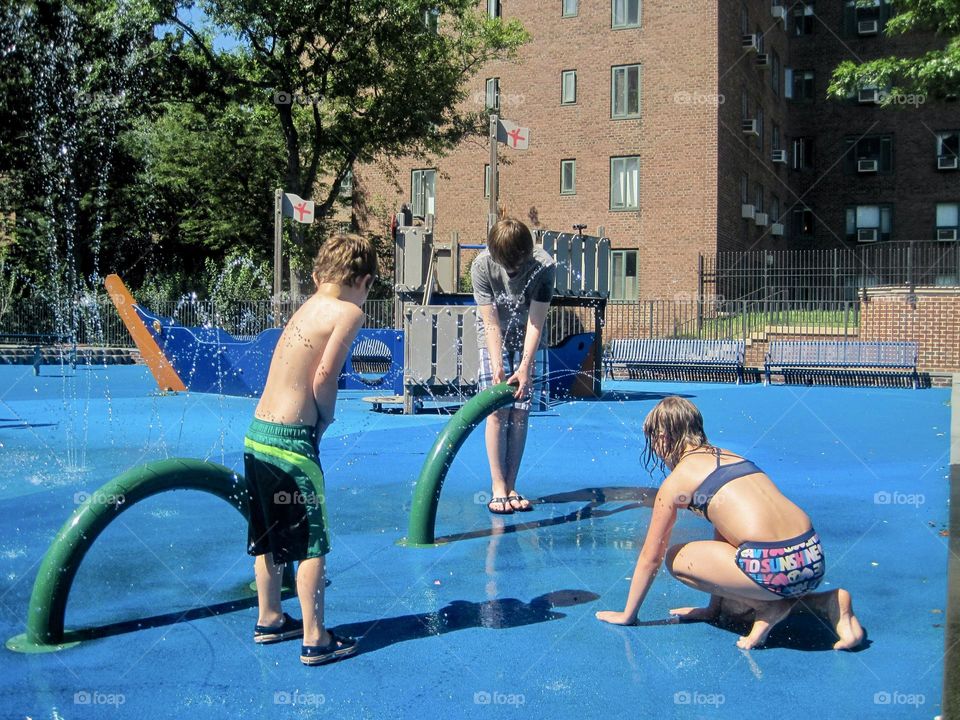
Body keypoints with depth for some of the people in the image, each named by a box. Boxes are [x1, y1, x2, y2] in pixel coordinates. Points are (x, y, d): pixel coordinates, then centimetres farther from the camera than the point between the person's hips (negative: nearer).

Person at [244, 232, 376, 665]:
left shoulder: (307, 308, 14)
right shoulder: (348, 312, -8)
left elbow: (297, 371, 9)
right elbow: (324, 375, -15)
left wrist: (315, 417, 6)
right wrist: (326, 417, 0)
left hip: (257, 434, 8)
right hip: (291, 441, -8)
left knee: (268, 535, 20)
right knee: (312, 542, 2)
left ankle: (269, 620, 34)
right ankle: (315, 640, 7)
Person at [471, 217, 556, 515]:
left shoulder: (544, 266, -24)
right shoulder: (481, 266, -24)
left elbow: (536, 322, -22)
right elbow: (491, 323, -22)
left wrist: (525, 366, -28)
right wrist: (497, 367, -30)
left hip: (526, 340, 1)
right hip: (494, 340, -1)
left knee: (520, 412, -4)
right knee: (498, 411, -11)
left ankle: (511, 488, 2)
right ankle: (498, 489, -8)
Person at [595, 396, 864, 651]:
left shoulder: (676, 481, 4)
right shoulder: (726, 455, 24)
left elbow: (650, 557, 11)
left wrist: (627, 615, 25)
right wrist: (713, 608, 39)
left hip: (772, 567, -8)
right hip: (815, 558, 8)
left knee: (676, 558, 11)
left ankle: (767, 607, 3)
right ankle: (827, 602, 15)